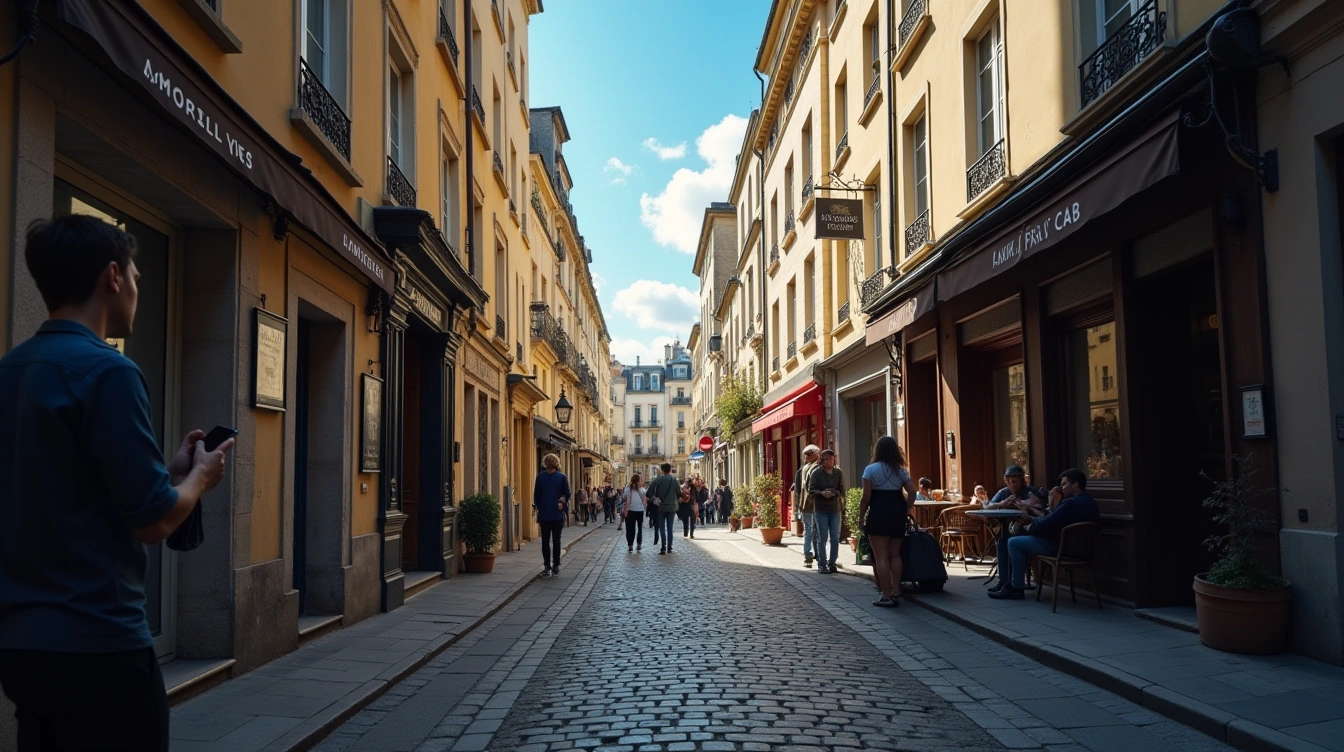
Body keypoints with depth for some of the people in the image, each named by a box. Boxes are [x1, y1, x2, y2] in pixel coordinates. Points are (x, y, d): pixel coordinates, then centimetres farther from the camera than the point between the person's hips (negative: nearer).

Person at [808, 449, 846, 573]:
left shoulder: (838, 473, 2)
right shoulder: (816, 473, -5)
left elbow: (842, 491, 2)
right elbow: (811, 490, -6)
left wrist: (834, 493, -19)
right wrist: (822, 493, -24)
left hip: (835, 509, 3)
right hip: (820, 509, -3)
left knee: (835, 538, 4)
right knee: (822, 538, 1)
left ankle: (832, 563, 17)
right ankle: (822, 565, 8)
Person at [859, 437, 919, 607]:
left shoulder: (871, 469, -4)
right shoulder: (901, 471, 8)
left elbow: (866, 497, -8)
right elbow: (912, 492, -2)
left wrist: (861, 517, 0)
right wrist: (906, 509, 10)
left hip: (878, 513, -5)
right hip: (897, 513, 5)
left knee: (881, 557, -1)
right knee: (895, 555, 15)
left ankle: (886, 597, -2)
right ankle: (896, 593, 14)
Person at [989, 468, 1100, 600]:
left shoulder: (1071, 503, -24)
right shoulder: (1089, 502, 11)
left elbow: (1045, 525, -22)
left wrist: (1028, 527, -3)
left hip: (1059, 547, -11)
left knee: (1014, 543, -5)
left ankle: (1017, 588, 1)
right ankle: (1010, 583, 20)